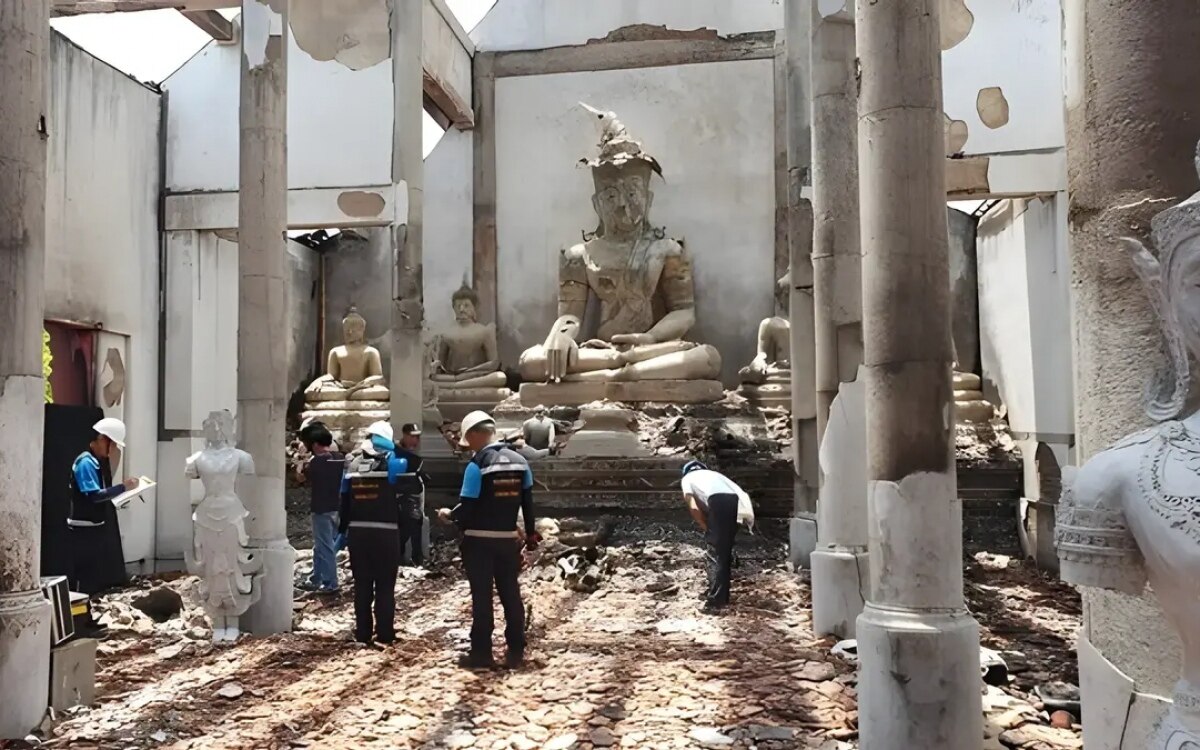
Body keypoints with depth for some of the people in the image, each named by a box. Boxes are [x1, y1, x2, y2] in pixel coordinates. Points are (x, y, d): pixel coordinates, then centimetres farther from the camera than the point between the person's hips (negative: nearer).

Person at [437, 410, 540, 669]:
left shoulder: (477, 465, -15)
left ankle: (481, 653, 8)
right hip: (509, 539, 5)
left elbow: (467, 508, -15)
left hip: (479, 540, -5)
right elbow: (528, 502, 9)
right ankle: (516, 653, 14)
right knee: (511, 594, 10)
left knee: (481, 596, 2)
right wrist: (531, 533, 17)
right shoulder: (520, 461, 4)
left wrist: (449, 515, 5)